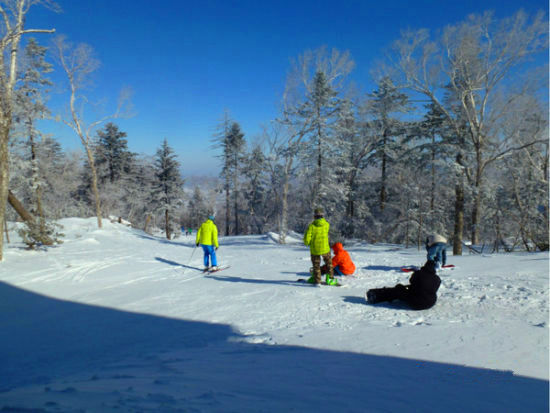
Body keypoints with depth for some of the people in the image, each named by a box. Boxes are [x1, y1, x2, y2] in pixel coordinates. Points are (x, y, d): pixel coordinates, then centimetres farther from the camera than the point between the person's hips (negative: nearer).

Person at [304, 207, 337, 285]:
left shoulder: (312, 226, -17)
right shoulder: (327, 224, -8)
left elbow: (307, 239, -16)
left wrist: (308, 243, 5)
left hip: (314, 249, -1)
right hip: (325, 248, 2)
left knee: (316, 265, 14)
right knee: (329, 263, 24)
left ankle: (317, 281, 19)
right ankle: (330, 278, 22)